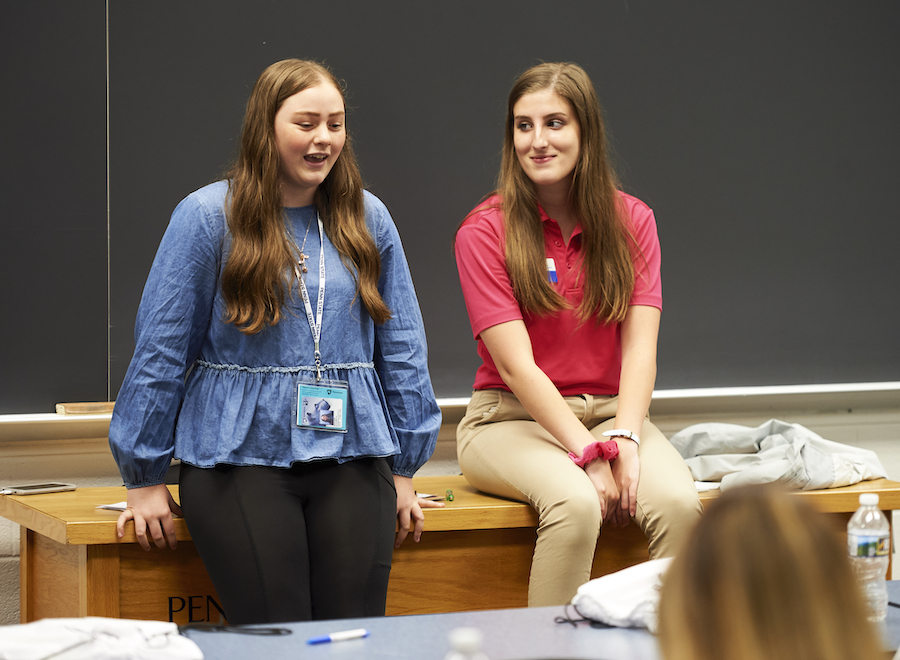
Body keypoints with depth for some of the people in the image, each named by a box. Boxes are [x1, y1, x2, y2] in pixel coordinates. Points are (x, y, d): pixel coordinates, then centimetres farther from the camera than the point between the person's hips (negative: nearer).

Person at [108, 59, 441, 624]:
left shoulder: (367, 219, 8)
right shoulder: (209, 216, -3)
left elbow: (402, 345, 13)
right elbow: (161, 348, -1)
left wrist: (405, 468, 11)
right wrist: (145, 479, 0)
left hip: (351, 455, 3)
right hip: (241, 456, -3)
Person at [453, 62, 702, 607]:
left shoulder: (631, 220, 4)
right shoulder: (484, 232, -7)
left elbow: (640, 347, -5)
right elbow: (517, 365, -14)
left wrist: (623, 440, -22)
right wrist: (590, 455, -23)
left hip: (610, 411, 3)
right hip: (511, 418, -3)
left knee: (678, 502, -27)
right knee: (576, 502, -34)